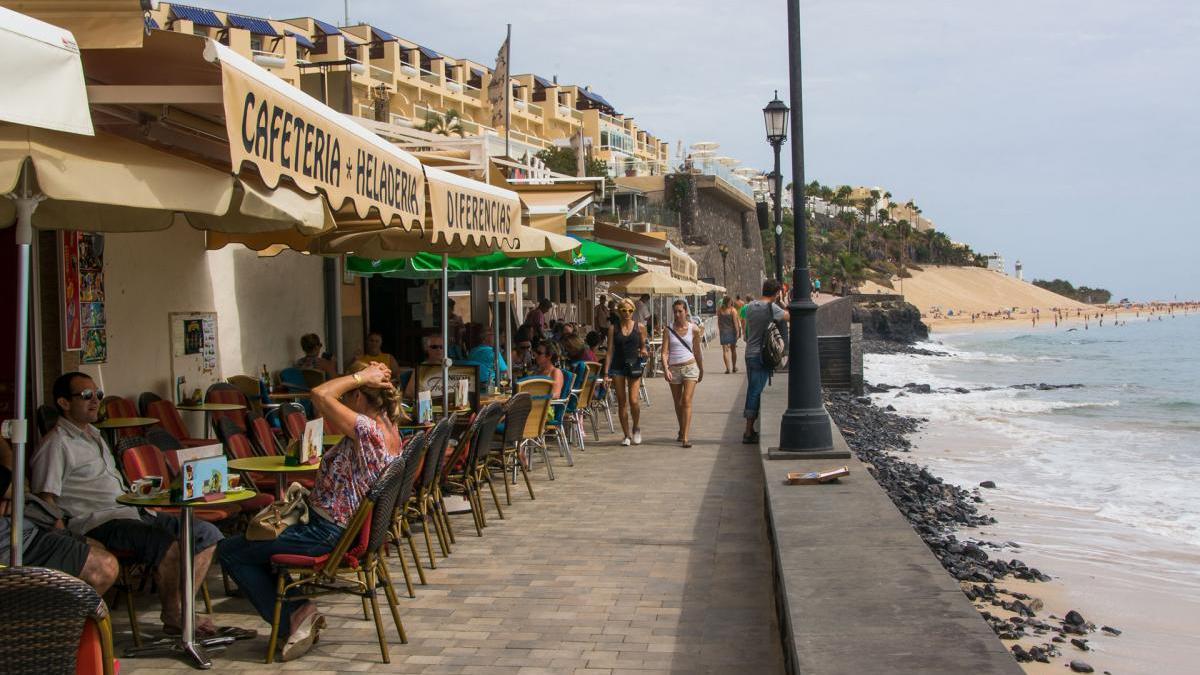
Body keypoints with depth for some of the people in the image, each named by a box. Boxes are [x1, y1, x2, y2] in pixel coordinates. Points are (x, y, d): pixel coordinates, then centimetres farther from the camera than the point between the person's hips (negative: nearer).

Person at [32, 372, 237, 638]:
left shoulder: (93, 435, 23)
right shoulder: (56, 444, -6)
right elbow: (46, 500, -13)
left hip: (130, 511, 10)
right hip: (97, 522, -10)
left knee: (207, 534, 0)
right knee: (168, 546, -32)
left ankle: (180, 611, -3)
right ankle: (173, 616, -11)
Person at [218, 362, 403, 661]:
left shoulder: (367, 430, -26)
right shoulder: (389, 428, 2)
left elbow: (320, 395, -30)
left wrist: (361, 377, -19)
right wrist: (364, 378, 3)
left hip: (327, 535, -10)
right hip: (350, 532, 10)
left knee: (230, 551, 2)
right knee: (256, 538, 29)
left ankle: (293, 615, 2)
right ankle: (297, 611, 20)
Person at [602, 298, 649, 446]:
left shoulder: (640, 327, 3)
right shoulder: (613, 328, 3)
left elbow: (643, 347, 13)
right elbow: (610, 351, 3)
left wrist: (643, 352, -12)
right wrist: (606, 373, -1)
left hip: (634, 365, -1)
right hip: (618, 366, 1)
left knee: (633, 400, -11)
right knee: (621, 402, 3)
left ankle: (636, 428, 16)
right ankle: (627, 435, 13)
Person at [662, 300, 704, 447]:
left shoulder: (693, 329, -1)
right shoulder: (669, 329, -1)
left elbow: (697, 351, 11)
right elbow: (665, 352, -6)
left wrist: (701, 370, 19)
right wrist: (666, 369, -20)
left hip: (690, 367, -2)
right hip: (674, 369, 2)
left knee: (687, 401, -13)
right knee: (677, 403, 14)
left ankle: (685, 437, -16)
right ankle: (681, 431, 36)